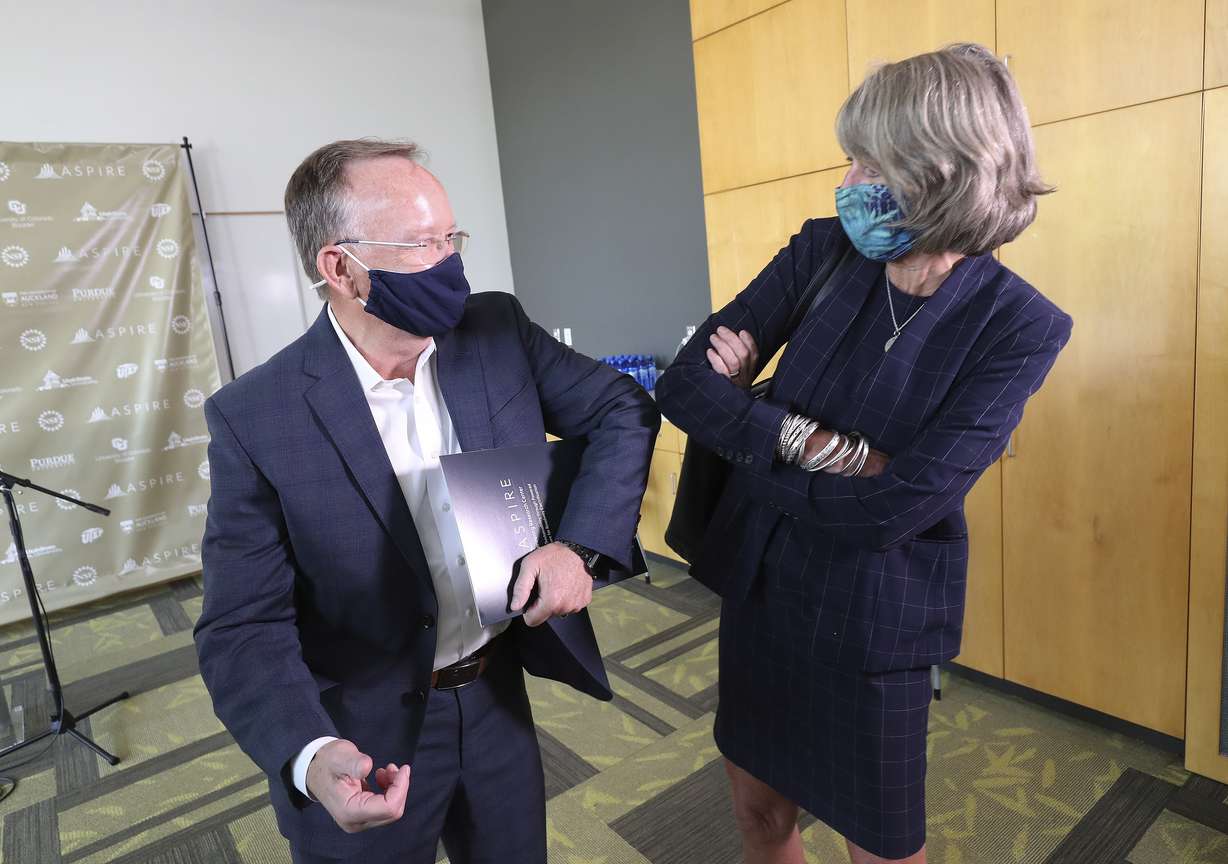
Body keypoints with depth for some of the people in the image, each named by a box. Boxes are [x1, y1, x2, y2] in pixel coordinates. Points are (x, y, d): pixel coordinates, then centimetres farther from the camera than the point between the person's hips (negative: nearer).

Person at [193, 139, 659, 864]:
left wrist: (581, 545, -17)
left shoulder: (500, 331, -10)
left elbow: (625, 411, -4)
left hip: (499, 696, 4)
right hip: (366, 747, -3)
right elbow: (244, 629, -15)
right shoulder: (256, 420, -19)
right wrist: (312, 756, -32)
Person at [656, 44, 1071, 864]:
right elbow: (684, 386, -14)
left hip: (873, 619, -3)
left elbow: (894, 506, -24)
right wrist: (820, 447, -24)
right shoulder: (822, 252, -7)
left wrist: (754, 437, -16)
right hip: (760, 586, 4)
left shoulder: (1020, 326, -16)